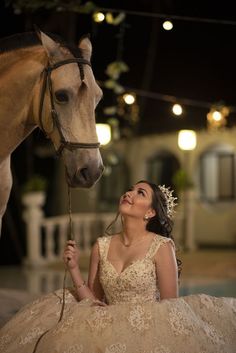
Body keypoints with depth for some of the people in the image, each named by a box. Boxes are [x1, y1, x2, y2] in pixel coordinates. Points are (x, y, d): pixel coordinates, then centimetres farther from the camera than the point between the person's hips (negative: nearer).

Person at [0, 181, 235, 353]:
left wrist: (120, 315, -11)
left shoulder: (162, 247, -5)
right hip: (107, 329, 4)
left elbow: (169, 307, -4)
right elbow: (92, 301, 9)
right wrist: (73, 269, -4)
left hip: (148, 330, -3)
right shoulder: (101, 246, 8)